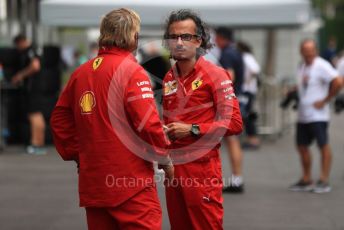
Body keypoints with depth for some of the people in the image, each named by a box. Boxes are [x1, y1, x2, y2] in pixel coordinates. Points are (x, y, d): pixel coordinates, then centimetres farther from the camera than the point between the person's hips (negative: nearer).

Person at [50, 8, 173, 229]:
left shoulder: (81, 72, 9)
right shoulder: (131, 70, -10)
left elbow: (60, 118, 12)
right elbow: (148, 122, -16)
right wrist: (164, 158, -2)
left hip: (92, 183, 6)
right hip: (131, 182, -6)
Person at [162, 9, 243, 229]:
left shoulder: (215, 75, -6)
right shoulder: (169, 78, 13)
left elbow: (235, 123, -12)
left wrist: (192, 130, -16)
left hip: (202, 169, -6)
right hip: (173, 167, 6)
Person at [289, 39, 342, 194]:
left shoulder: (321, 66, -12)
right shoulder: (302, 67, 14)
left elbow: (337, 82, -21)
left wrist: (325, 100, -16)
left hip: (318, 115, -9)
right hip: (302, 115, 9)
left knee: (323, 146, -5)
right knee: (302, 146, 11)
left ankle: (324, 181, -2)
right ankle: (306, 180, 20)